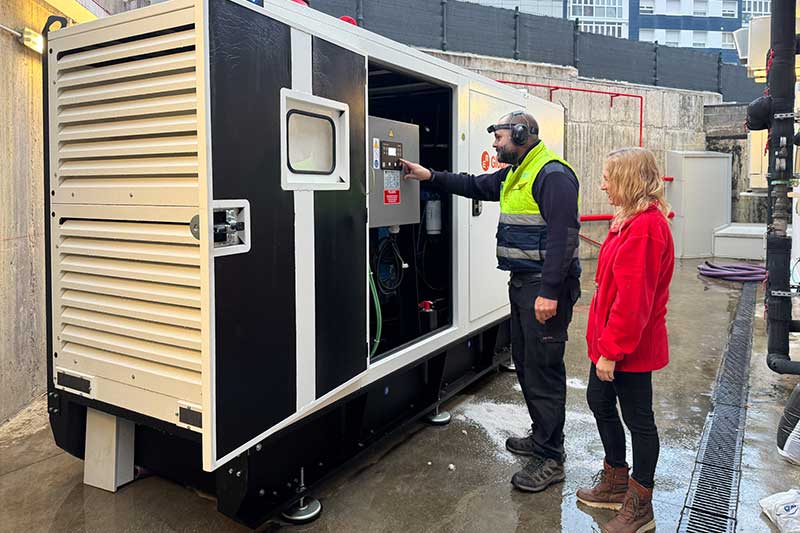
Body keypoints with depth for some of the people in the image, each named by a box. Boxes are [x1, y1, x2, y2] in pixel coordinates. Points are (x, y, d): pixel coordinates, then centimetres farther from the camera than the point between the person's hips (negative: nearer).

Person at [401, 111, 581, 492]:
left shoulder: (553, 175, -15)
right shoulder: (514, 175, 17)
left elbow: (563, 235, -23)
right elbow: (475, 186, 28)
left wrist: (549, 291, -26)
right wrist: (431, 176, 21)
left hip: (545, 288, -10)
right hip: (522, 283, 11)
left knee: (543, 369, -5)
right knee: (525, 363, 18)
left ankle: (550, 459, 7)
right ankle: (542, 436, 34)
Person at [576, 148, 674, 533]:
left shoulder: (644, 227, -23)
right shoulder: (632, 220, 9)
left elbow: (633, 298, -27)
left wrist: (612, 350, -22)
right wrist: (604, 341, 16)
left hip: (630, 347, -10)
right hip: (609, 341, 10)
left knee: (637, 419, 6)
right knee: (599, 402, 21)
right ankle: (616, 481, 40)